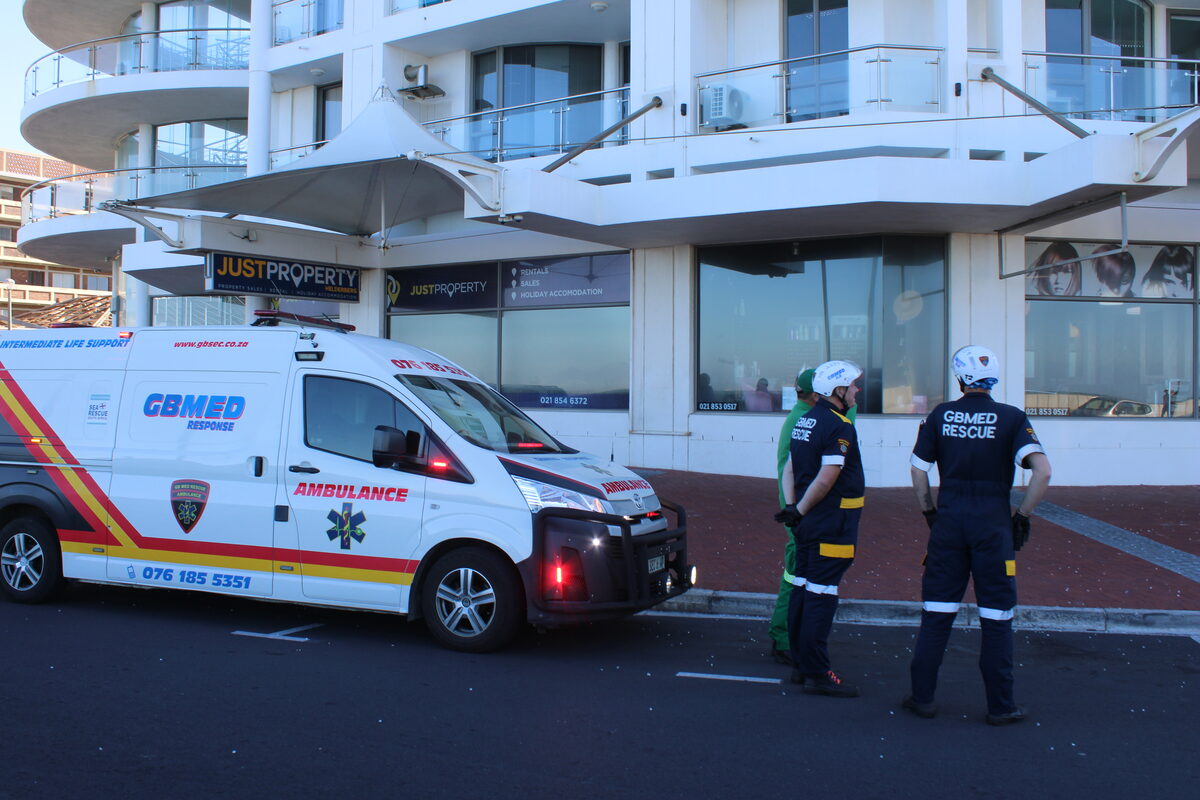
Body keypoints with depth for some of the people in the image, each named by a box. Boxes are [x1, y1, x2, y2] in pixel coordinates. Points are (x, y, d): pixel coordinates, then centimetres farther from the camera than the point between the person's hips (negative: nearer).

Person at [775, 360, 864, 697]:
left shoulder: (804, 422, 13)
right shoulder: (839, 427, -16)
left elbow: (789, 470, 13)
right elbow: (826, 480, -21)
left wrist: (792, 507, 5)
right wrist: (799, 511, -11)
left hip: (808, 523, 9)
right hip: (831, 525, -9)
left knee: (802, 590, 13)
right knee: (820, 596, -6)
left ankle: (800, 665, 22)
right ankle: (816, 674, -1)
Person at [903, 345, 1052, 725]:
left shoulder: (940, 415, 2)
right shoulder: (1011, 418, -4)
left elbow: (918, 470, 5)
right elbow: (1042, 470, -13)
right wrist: (1023, 515, -2)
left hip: (949, 522, 2)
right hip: (993, 526, -2)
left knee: (936, 614, 9)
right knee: (997, 618, 7)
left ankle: (922, 697, 15)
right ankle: (1000, 706, 13)